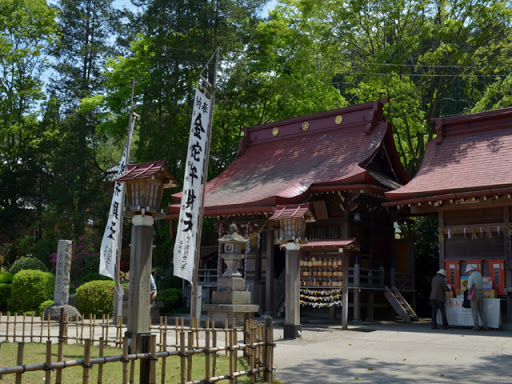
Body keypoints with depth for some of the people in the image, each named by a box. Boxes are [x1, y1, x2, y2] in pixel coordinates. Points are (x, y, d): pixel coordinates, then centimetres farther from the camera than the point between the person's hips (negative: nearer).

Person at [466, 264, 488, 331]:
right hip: (481, 293, 6)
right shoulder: (479, 274, 7)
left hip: (474, 295, -6)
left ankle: (477, 326, 1)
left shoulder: (471, 277, -14)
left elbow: (469, 287, -16)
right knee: (481, 311, 12)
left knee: (474, 311, 2)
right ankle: (484, 326, 7)